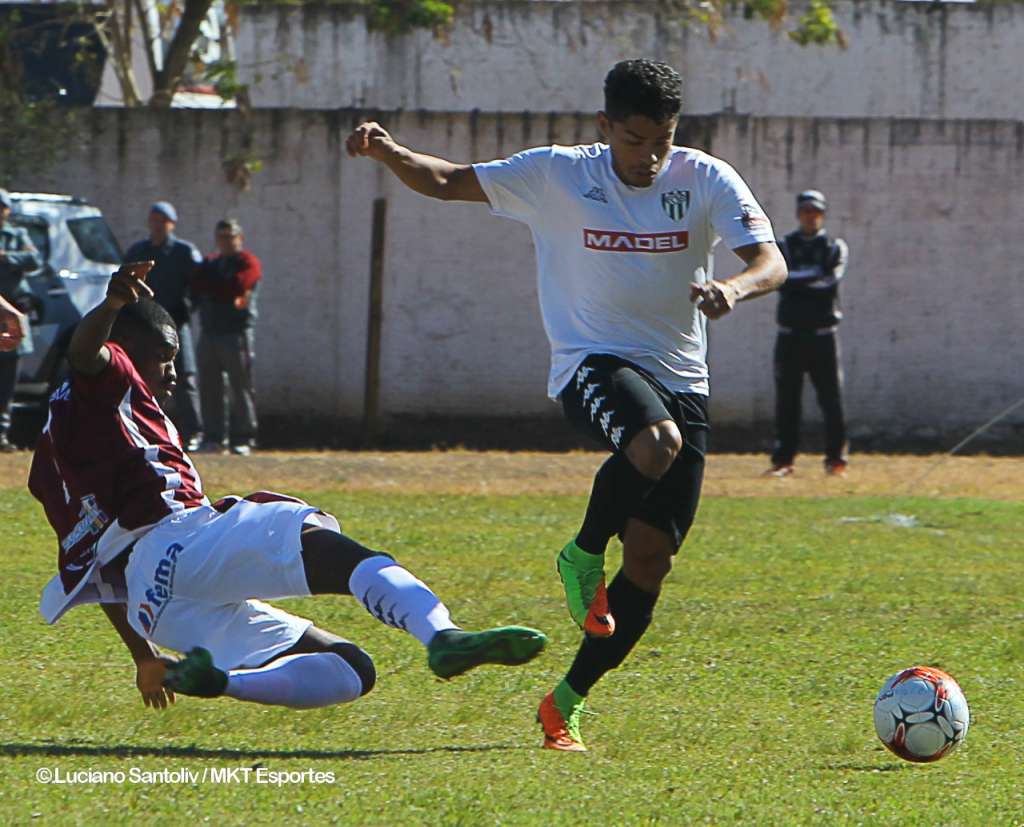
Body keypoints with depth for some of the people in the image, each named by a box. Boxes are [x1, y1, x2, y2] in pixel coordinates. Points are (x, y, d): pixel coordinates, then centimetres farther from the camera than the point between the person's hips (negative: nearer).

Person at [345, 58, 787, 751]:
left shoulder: (706, 180, -2)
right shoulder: (558, 176, -3)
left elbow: (771, 263, -12)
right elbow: (447, 183, 1)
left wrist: (732, 288, -35)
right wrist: (390, 153, -19)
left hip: (682, 378, 3)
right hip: (593, 361, -3)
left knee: (653, 555, -3)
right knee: (656, 442, -37)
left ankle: (567, 703, 10)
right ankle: (584, 556, -9)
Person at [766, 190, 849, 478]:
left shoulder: (834, 247, 8)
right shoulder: (784, 247, 9)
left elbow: (831, 281, -10)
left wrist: (797, 281, -13)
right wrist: (815, 279, -16)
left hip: (823, 333, -1)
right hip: (790, 334, 1)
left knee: (831, 400, -4)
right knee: (786, 399, 0)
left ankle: (836, 459, 2)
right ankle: (782, 459, 5)